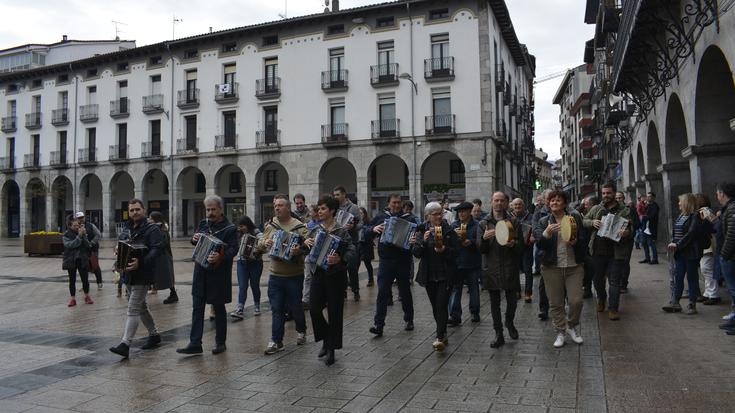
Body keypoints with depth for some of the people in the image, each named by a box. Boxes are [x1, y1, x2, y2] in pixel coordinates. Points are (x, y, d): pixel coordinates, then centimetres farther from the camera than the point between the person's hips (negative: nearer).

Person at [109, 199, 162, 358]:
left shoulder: (152, 229, -10)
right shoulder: (126, 229, 14)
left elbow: (156, 250, -20)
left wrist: (141, 263, -32)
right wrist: (117, 250, 0)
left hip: (143, 275, -8)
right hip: (129, 274, 8)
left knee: (133, 309, -11)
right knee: (141, 307, 18)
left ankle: (125, 344, -10)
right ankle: (154, 335, 32)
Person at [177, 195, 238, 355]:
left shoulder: (230, 229, -9)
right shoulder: (203, 224, 9)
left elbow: (233, 249, -20)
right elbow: (195, 241, 22)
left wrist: (220, 257, -38)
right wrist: (194, 239, -2)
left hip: (218, 274, -5)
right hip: (201, 272, 5)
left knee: (219, 308, 8)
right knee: (197, 308, 5)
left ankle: (220, 342, 22)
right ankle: (195, 344, 9)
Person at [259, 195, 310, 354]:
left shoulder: (299, 227, -7)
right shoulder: (270, 225, 5)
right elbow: (260, 244, 9)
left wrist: (300, 250, -35)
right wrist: (265, 243, -13)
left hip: (294, 276, -3)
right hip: (275, 275, 3)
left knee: (295, 307, 9)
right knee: (276, 309, 5)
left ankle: (301, 331, 35)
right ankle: (276, 341, 12)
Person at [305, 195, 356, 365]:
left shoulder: (342, 231, -9)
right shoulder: (316, 228, 6)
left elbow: (352, 251, -18)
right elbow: (310, 249, 16)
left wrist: (340, 259, -36)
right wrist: (306, 242, -6)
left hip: (335, 274, -4)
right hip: (318, 273, 4)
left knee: (334, 312, 2)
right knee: (314, 309, -1)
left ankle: (331, 349, 16)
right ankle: (326, 340, 24)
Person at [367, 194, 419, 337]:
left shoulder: (409, 219, 3)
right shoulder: (381, 217, 7)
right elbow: (366, 230, 11)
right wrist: (373, 229, -10)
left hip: (403, 261, 0)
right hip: (386, 261, 0)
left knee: (405, 292, 13)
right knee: (382, 292, -6)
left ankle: (409, 320, 29)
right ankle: (379, 325, -3)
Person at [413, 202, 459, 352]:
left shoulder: (449, 231, -1)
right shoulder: (422, 231, 3)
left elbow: (456, 251, -2)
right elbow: (416, 253, -3)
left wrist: (445, 250, -21)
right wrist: (423, 241, -20)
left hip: (446, 274, -3)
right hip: (429, 275, 3)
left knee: (442, 305, -12)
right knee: (435, 306, 12)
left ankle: (440, 338, -12)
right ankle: (442, 334, 27)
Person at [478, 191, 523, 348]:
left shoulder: (514, 222, 5)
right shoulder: (484, 223, 6)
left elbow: (522, 246, 3)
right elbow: (481, 249, 2)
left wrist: (513, 244, -19)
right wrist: (484, 238, -19)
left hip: (510, 268, 0)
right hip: (491, 269, 0)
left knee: (512, 300, 5)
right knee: (494, 303, 6)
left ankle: (509, 322, 35)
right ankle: (498, 334, 18)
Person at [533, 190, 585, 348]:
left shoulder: (575, 217, 3)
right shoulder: (543, 222, 2)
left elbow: (584, 238, 9)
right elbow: (540, 244, -10)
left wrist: (575, 242, -14)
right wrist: (546, 234, -31)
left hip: (574, 266, 0)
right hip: (552, 267, 0)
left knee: (576, 301, -4)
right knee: (556, 303, 4)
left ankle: (572, 326, 23)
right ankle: (560, 332, 20)